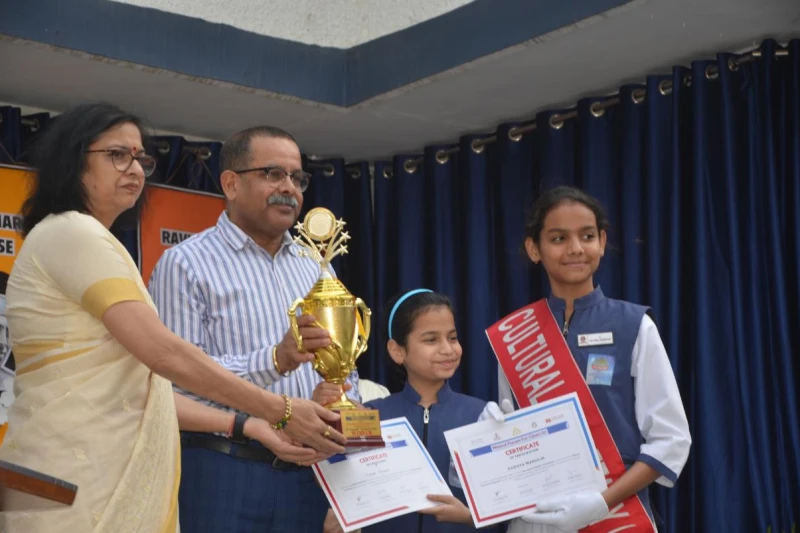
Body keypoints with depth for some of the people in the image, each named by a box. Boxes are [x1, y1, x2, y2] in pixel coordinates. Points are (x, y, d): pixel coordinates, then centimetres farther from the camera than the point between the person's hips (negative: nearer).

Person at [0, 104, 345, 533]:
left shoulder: (86, 241, 22)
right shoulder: (70, 233, -9)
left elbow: (137, 388, 16)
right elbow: (163, 353, -17)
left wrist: (247, 426, 8)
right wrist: (281, 410, -11)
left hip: (102, 475, 10)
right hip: (75, 482, -10)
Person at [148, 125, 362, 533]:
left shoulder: (315, 268, 17)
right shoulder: (186, 264, -4)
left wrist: (339, 402, -4)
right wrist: (275, 360, -26)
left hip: (310, 474, 6)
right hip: (225, 473, -5)